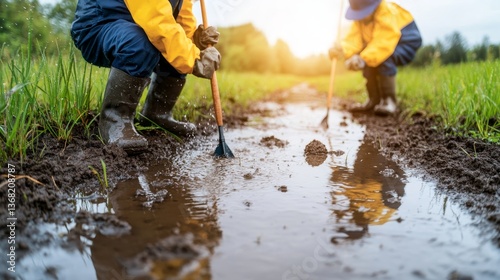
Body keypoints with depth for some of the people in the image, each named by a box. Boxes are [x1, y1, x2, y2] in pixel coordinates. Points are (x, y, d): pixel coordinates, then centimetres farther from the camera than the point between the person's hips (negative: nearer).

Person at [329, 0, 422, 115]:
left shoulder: (387, 14, -31)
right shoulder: (360, 18, -8)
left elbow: (383, 42, -42)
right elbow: (354, 38, -23)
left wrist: (364, 59, -56)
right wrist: (342, 49, -45)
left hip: (407, 43, -8)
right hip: (386, 45, 8)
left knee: (383, 58, -34)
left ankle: (389, 100, -24)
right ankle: (374, 100, -2)